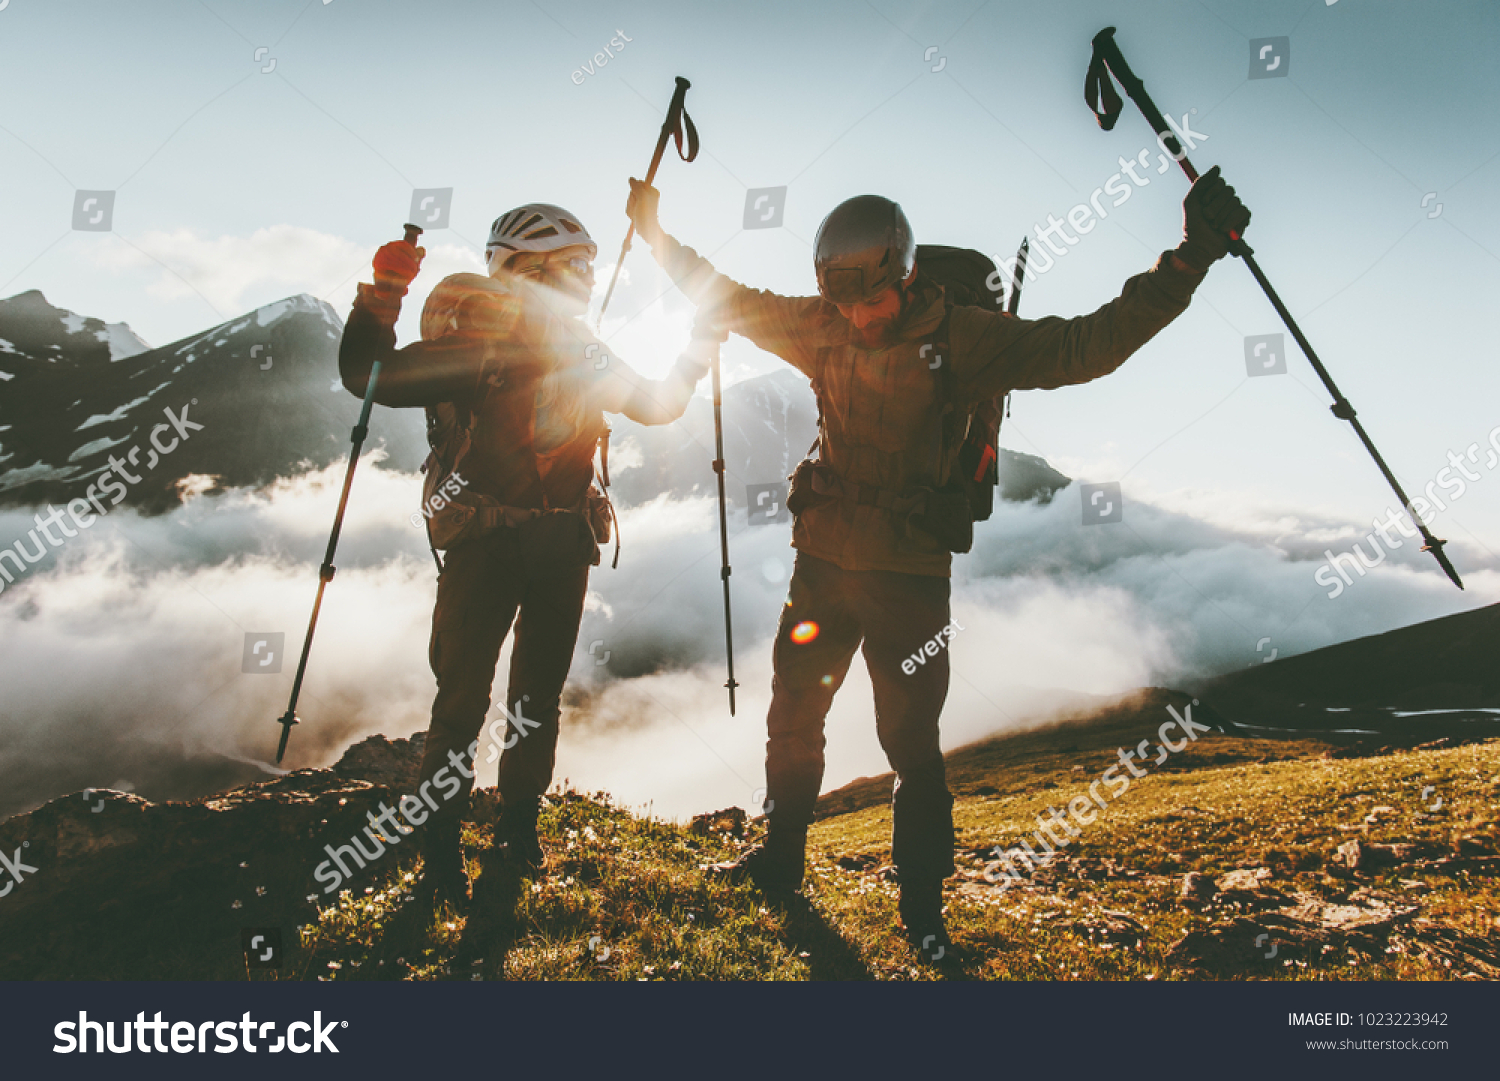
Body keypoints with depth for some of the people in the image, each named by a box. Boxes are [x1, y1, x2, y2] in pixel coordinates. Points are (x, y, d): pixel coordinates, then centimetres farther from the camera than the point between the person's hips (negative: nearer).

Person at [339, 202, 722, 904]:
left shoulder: (582, 352, 8)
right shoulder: (474, 344, -9)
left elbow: (655, 404, 20)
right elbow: (371, 379, -12)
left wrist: (698, 353, 10)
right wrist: (380, 302, -25)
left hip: (562, 548, 5)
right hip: (485, 545, -5)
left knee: (538, 696, 14)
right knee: (462, 699, -3)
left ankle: (518, 827, 30)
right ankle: (440, 849, 14)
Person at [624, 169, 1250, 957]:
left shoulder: (962, 340, -11)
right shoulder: (821, 329, 1)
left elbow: (1088, 345, -17)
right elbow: (731, 302, 14)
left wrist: (1189, 261, -24)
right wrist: (658, 237, 17)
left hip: (909, 575, -4)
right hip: (822, 560, 4)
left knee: (910, 741, 0)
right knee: (792, 717, 15)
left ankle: (922, 901, 19)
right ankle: (779, 860, 36)